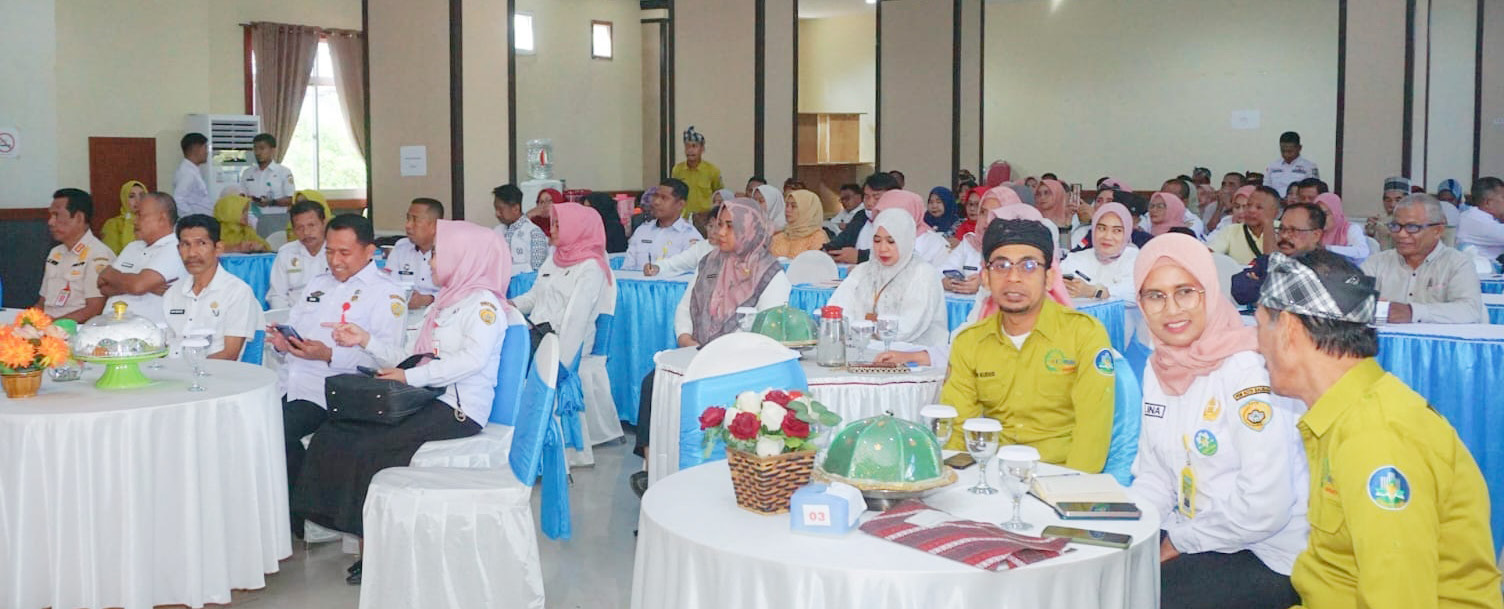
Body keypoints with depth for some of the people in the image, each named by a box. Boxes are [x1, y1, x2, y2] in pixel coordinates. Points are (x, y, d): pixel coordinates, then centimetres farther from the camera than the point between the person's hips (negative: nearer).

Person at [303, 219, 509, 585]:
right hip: (425, 402, 9)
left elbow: (472, 358, -21)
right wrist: (366, 341, 13)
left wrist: (409, 377, -18)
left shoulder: (484, 303, -5)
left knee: (373, 448, -25)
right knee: (334, 435, -9)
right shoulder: (445, 303, 25)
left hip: (459, 409, -9)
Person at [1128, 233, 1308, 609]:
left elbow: (1265, 508, -23)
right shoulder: (1158, 368, 4)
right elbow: (1154, 475, 12)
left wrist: (1179, 541, -12)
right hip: (1191, 539, 7)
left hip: (1270, 558, -7)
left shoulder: (1247, 370, -20)